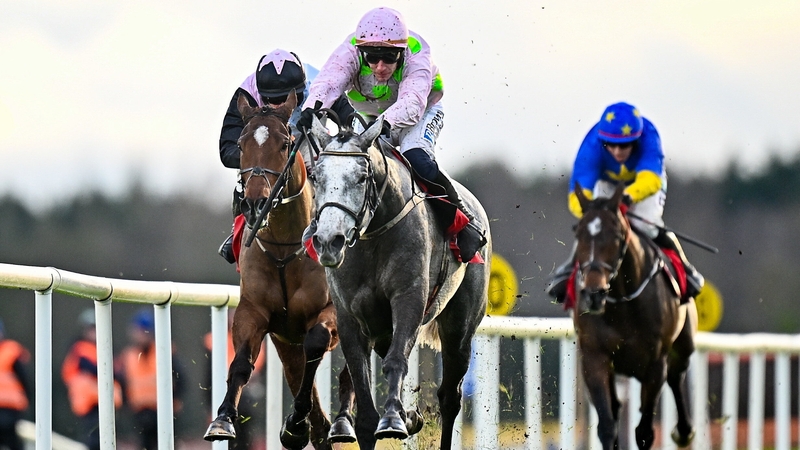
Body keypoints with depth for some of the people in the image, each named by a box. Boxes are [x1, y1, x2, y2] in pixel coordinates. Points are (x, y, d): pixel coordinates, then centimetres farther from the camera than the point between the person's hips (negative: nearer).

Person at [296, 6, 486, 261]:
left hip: (422, 112, -4)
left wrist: (388, 122, -74)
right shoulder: (350, 53, -31)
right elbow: (328, 82, -49)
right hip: (371, 118, 4)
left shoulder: (417, 56, -36)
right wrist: (311, 108, -71)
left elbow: (412, 101, -53)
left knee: (416, 157, -30)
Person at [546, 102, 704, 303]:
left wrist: (629, 196, -75)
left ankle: (683, 268, 1)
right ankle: (570, 269, 3)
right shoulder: (592, 145, -38)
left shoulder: (648, 137, -40)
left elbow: (651, 179, -55)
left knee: (646, 226, -24)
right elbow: (578, 192, -44)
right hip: (607, 182, 1)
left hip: (646, 181, -1)